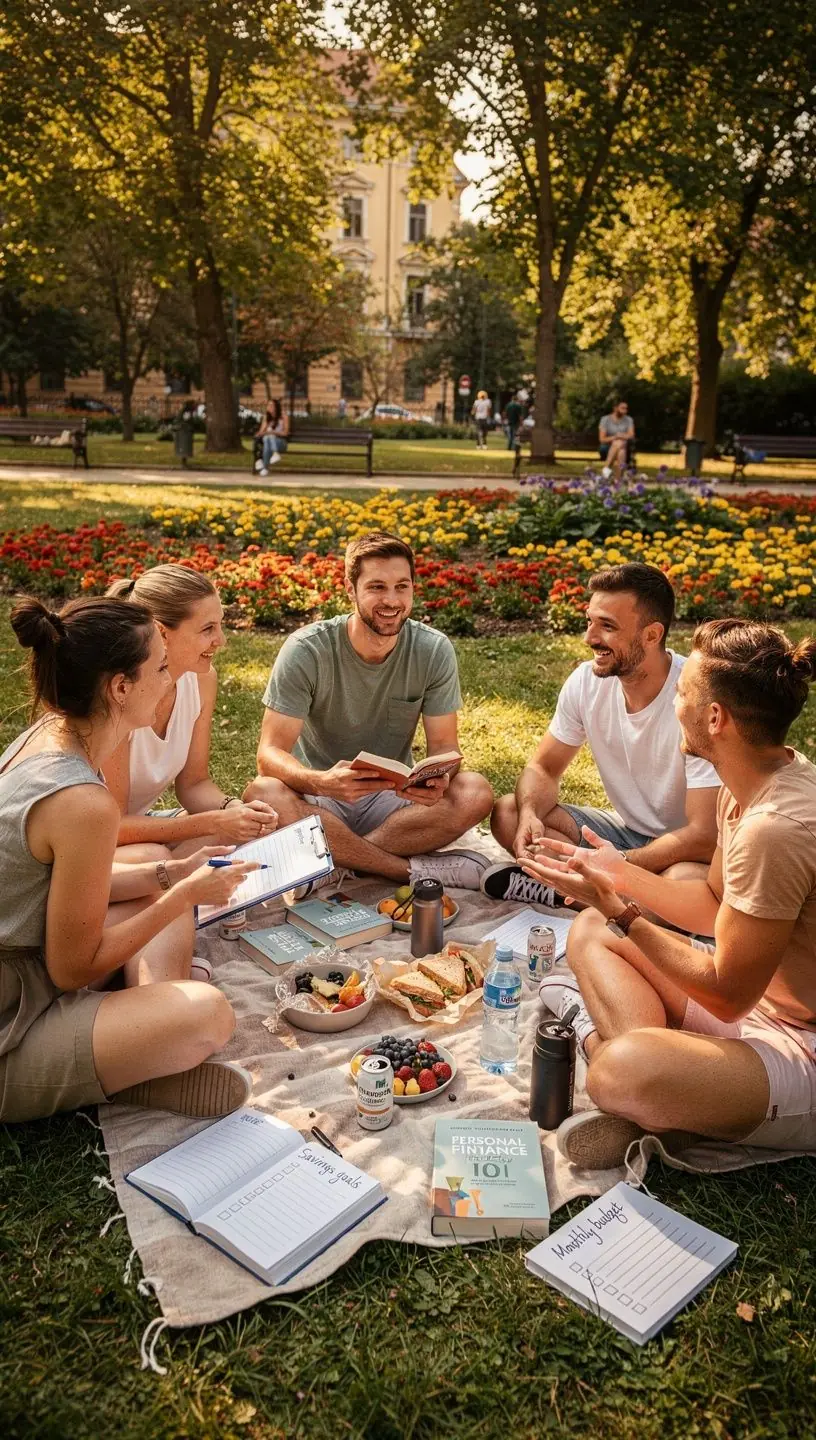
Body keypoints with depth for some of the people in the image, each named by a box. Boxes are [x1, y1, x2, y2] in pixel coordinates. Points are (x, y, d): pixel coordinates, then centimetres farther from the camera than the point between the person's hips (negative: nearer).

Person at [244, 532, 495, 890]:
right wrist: (321, 781, -42)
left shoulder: (434, 651, -9)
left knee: (476, 793, -26)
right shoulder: (305, 651, -15)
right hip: (320, 800, -1)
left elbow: (444, 745, -5)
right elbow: (270, 753, -20)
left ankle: (337, 862, -22)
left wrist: (438, 779, -31)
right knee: (262, 794, -35)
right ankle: (418, 869, -25)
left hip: (392, 798, 2)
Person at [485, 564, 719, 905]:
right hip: (626, 828, 5)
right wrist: (529, 815, -22)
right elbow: (543, 768, 1)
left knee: (687, 882, -40)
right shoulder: (587, 680, -10)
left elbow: (704, 836, -28)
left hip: (685, 849, -5)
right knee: (507, 813, -11)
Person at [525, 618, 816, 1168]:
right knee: (589, 932, 9)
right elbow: (716, 906, 14)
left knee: (620, 1072, -38)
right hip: (756, 999, 10)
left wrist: (620, 910, -16)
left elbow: (726, 994, -20)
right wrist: (621, 873, 8)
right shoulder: (750, 785, 1)